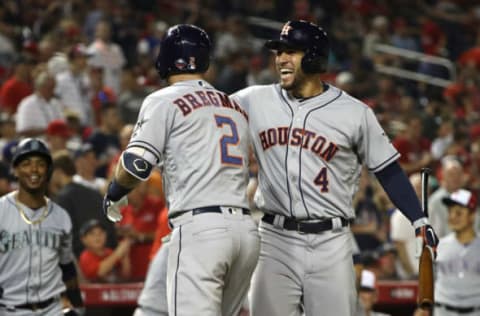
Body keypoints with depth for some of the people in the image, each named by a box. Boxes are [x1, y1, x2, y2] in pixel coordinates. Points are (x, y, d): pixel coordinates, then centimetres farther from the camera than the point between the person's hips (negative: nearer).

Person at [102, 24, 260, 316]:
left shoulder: (165, 101, 2)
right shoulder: (236, 107, 21)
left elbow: (137, 163, -6)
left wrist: (114, 194, 12)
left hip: (200, 228, -6)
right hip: (246, 229, 7)